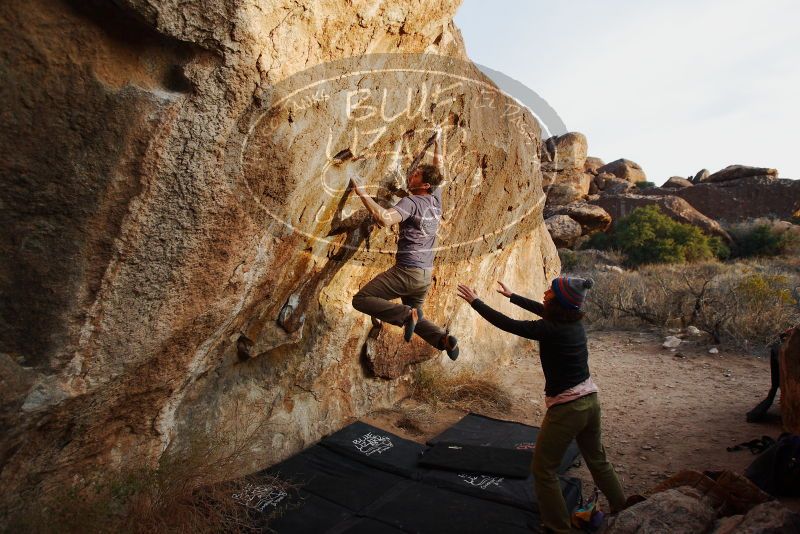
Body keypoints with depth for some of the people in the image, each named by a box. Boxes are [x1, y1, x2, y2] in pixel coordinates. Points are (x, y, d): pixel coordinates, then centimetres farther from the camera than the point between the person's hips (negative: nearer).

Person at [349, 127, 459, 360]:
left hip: (406, 271, -8)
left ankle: (406, 314, -18)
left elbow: (384, 218, -31)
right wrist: (438, 143, 36)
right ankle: (445, 339, 5)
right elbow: (440, 171, 27)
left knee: (361, 299, -6)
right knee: (413, 317, 25)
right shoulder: (436, 199, 9)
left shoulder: (411, 202, -13)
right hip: (426, 275, 8)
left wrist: (362, 193, -26)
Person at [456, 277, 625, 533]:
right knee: (597, 460, 27)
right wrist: (511, 295, 29)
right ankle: (623, 512, 42)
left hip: (566, 408, -8)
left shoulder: (550, 329, -22)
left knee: (543, 470, 8)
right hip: (590, 400, 8)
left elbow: (506, 324, -16)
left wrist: (475, 301, -4)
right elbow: (540, 309, 18)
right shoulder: (575, 322, 0)